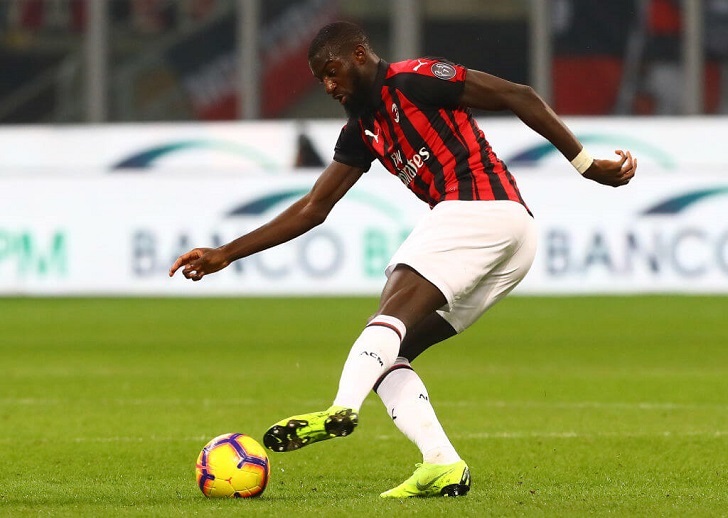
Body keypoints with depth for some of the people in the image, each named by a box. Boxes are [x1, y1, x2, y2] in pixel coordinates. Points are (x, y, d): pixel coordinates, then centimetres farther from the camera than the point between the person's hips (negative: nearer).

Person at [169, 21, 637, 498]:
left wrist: (586, 164, -8)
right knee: (388, 353, 1)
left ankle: (342, 409, -49)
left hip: (480, 207, -9)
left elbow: (518, 97, -4)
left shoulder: (415, 81, -1)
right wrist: (227, 254, 21)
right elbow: (314, 207, 25)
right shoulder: (362, 131, 24)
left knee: (395, 309, -27)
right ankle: (442, 465, -15)